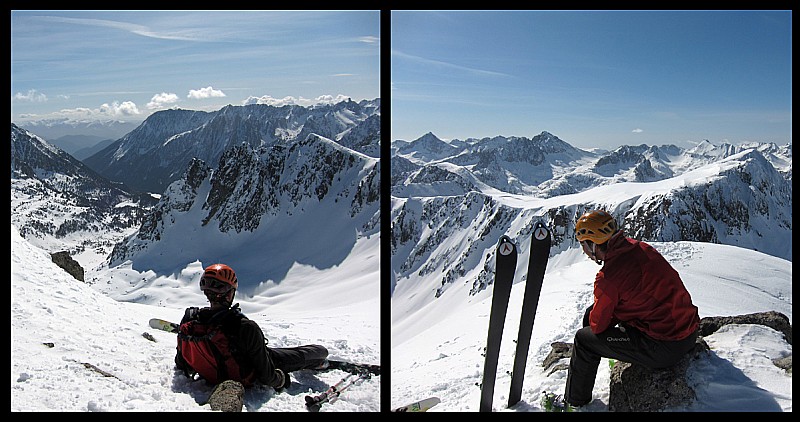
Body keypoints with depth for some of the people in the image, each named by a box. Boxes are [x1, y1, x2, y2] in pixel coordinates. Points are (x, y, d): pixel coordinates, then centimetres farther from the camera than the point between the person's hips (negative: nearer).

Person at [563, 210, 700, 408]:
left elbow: (598, 324, -8)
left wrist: (592, 318, 15)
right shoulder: (641, 248, 2)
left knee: (584, 339, 5)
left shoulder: (607, 278, -21)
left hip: (663, 348, -8)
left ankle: (575, 403, 22)